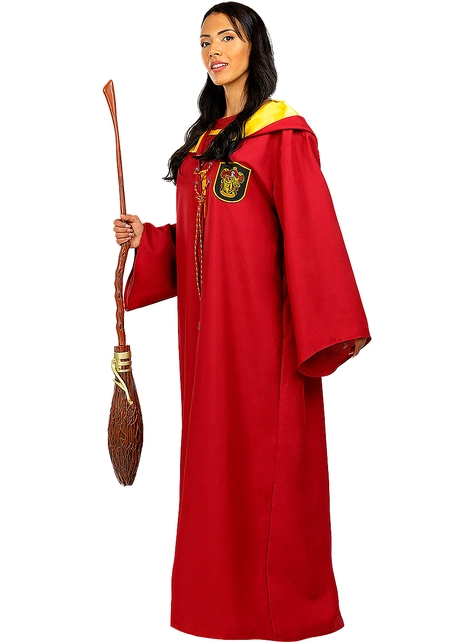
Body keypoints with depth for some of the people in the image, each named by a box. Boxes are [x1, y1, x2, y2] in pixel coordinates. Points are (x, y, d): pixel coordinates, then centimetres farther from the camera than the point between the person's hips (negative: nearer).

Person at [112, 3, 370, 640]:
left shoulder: (283, 132, -7)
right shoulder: (205, 135, 16)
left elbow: (311, 233, -12)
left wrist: (322, 330, -17)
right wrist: (147, 238, 2)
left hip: (260, 323, -7)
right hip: (205, 323, 7)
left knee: (267, 455, 0)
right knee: (214, 450, 11)